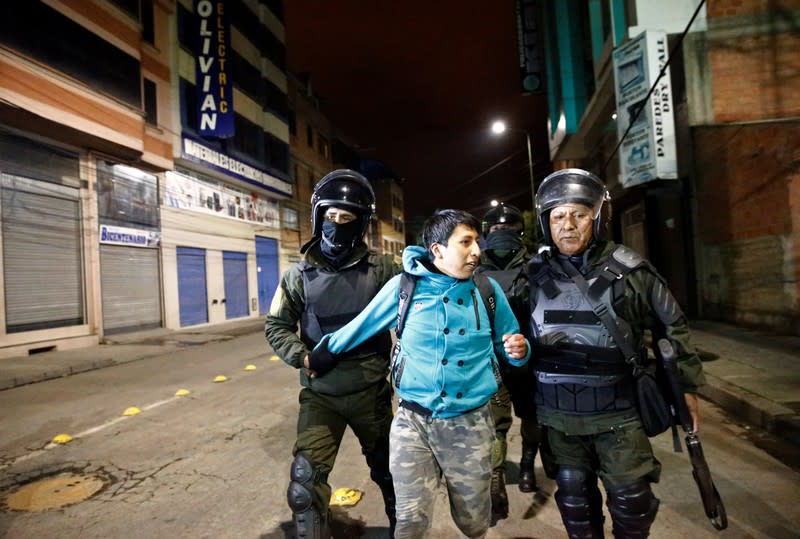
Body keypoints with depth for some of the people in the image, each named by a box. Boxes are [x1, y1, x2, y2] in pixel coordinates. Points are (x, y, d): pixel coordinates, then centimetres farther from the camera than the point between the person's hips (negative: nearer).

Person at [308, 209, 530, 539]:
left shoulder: (488, 290, -1)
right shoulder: (404, 286, -7)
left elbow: (507, 348, 10)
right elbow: (359, 328, 5)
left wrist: (518, 351, -12)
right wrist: (322, 356, 13)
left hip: (470, 424, 2)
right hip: (413, 422, -1)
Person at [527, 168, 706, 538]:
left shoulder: (629, 269, -7)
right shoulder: (534, 275, -3)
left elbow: (671, 325, 4)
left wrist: (687, 385, 7)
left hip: (617, 411, -1)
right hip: (558, 414, 2)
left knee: (631, 499, 10)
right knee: (574, 496, 17)